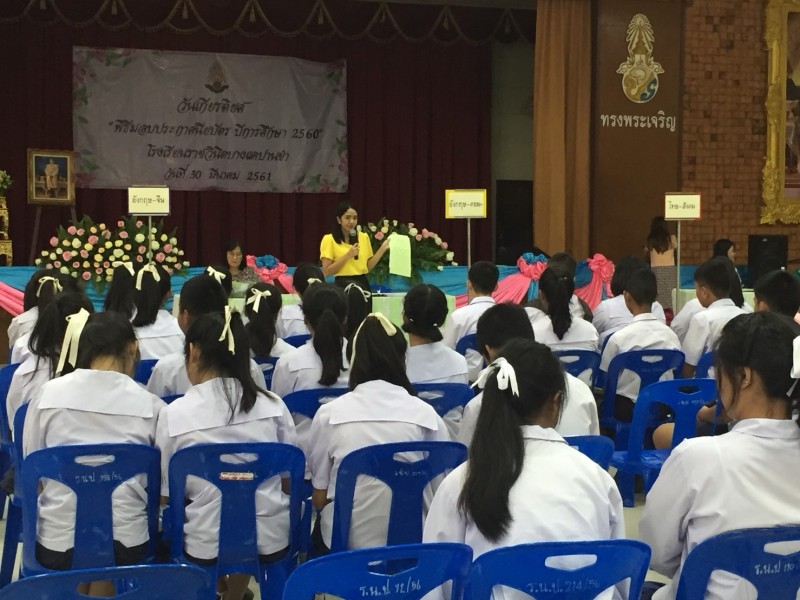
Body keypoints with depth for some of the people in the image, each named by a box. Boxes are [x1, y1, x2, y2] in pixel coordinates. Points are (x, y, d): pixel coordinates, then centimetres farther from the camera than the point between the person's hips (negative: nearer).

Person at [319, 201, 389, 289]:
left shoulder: (364, 237, 9)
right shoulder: (329, 239, -4)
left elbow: (368, 267, 10)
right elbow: (326, 272, -9)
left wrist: (382, 249, 1)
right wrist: (347, 255, -15)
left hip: (362, 283, 4)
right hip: (343, 284, -4)